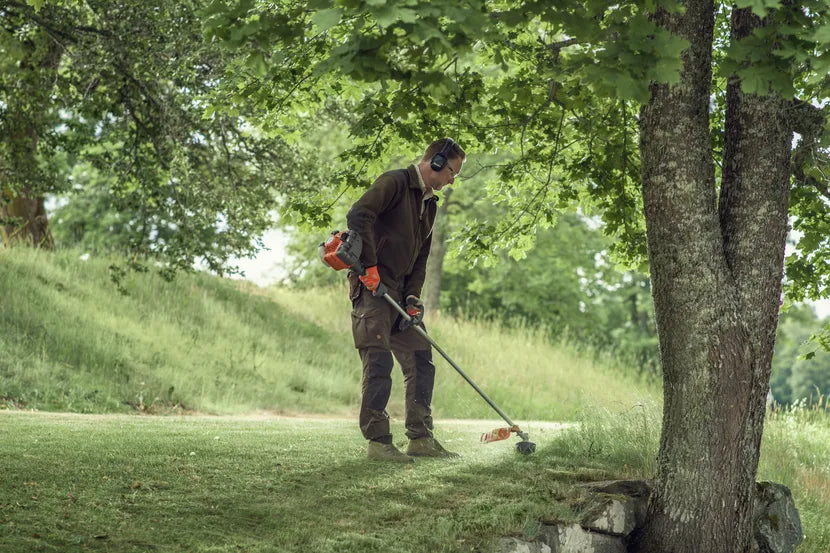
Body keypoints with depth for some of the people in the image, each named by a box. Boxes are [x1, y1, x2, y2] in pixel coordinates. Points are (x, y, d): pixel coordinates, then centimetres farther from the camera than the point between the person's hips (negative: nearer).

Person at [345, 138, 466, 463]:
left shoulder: (429, 204, 19)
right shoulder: (395, 182, -9)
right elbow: (358, 216, -23)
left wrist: (413, 296, 5)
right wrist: (370, 265, -24)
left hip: (400, 292, 9)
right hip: (371, 288, -9)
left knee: (421, 360, 8)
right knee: (379, 361, -12)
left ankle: (421, 438, 13)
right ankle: (378, 442, -10)